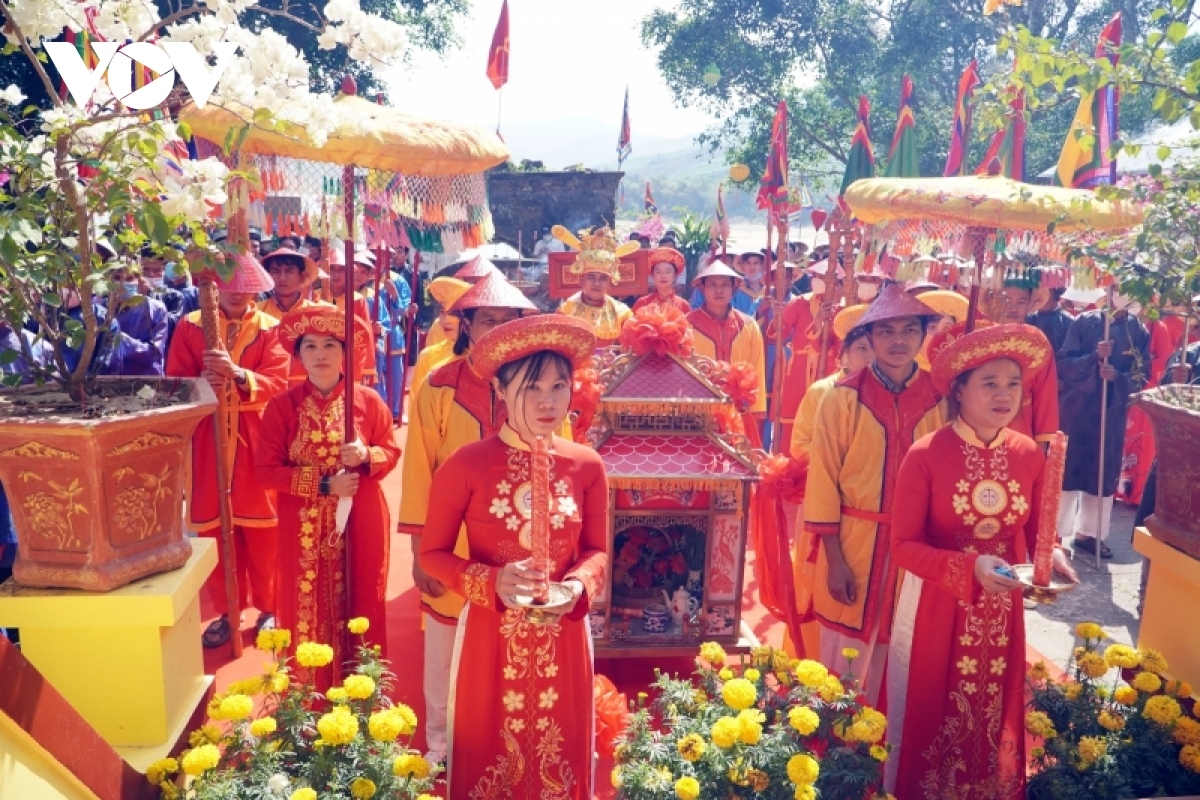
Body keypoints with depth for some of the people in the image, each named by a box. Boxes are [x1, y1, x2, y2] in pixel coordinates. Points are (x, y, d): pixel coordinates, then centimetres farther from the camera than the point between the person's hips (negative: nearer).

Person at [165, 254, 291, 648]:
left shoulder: (270, 329, 1)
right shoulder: (190, 326, 5)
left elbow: (277, 382, -11)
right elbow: (174, 383, 1)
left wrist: (237, 374, -29)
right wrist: (200, 384, -21)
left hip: (256, 443, -1)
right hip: (208, 443, 2)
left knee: (263, 531, 6)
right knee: (214, 529, 8)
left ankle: (269, 608, 22)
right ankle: (226, 612, 24)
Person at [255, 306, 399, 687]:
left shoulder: (369, 401, -2)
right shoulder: (282, 405, -5)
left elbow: (392, 451, 6)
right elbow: (265, 470, -7)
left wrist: (366, 456, -17)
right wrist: (323, 484, -16)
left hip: (361, 523, 1)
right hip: (304, 527, -1)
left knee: (359, 605, 10)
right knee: (308, 608, 7)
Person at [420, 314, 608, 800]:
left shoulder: (587, 466, -5)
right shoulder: (466, 465, -13)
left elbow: (597, 549, 6)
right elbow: (433, 552, -5)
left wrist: (578, 586, -15)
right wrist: (493, 584, -21)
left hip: (563, 636, 2)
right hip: (491, 634, -2)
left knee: (560, 758, 18)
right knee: (489, 758, 15)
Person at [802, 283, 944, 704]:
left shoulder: (941, 399, -1)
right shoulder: (843, 397, -8)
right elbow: (823, 480, -7)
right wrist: (835, 559, -9)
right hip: (851, 543, -2)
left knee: (899, 652, 15)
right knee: (845, 653, 9)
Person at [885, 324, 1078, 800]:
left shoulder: (1030, 455, -3)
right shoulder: (926, 454, -17)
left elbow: (1036, 532, 7)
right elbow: (903, 545, -15)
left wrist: (1051, 558, -15)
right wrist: (971, 567, -27)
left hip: (1002, 610, 4)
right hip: (936, 606, -3)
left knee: (994, 718, 20)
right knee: (928, 716, 13)